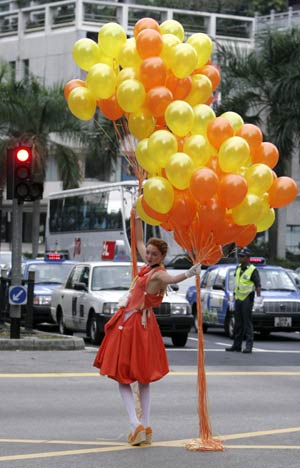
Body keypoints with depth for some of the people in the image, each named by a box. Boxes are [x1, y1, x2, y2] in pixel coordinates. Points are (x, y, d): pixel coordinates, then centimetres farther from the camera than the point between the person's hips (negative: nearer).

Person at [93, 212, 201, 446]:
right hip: (129, 321, 9)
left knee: (123, 376, -4)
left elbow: (171, 279, -44)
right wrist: (137, 216, 24)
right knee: (143, 378, 9)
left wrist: (188, 274, -65)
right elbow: (139, 241, 23)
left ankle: (137, 425, -14)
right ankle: (145, 428, 11)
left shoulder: (158, 274, -19)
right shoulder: (148, 267, 6)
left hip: (137, 324, -9)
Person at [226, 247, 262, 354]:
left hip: (247, 299, -7)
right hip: (238, 299, 7)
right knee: (238, 323, 10)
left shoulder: (252, 270, -9)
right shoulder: (238, 268, 13)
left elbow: (258, 284, -15)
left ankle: (249, 346, -8)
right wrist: (234, 295, 23)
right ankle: (237, 345, 15)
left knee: (247, 322, -8)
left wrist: (258, 296, -27)